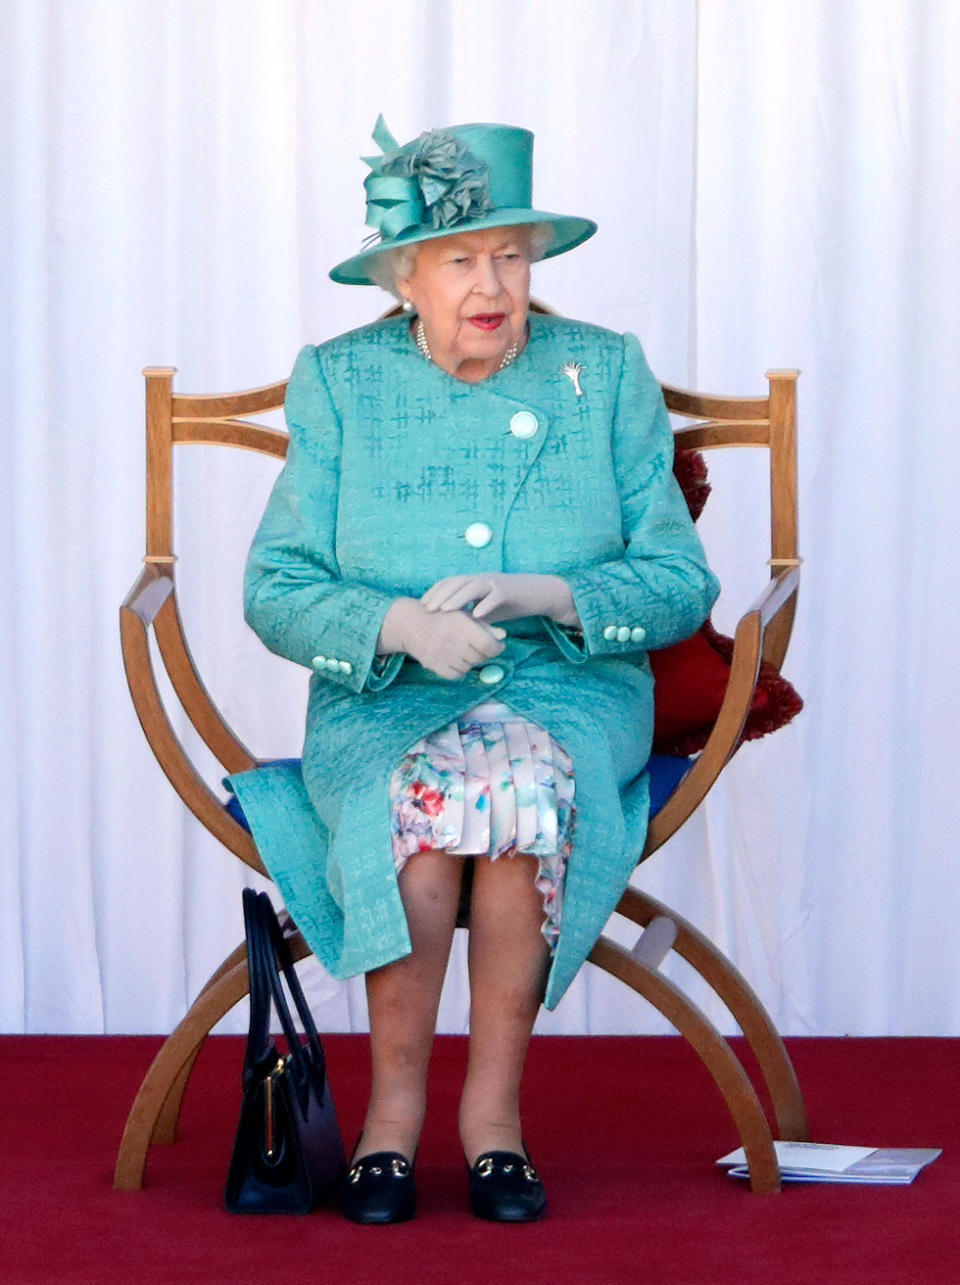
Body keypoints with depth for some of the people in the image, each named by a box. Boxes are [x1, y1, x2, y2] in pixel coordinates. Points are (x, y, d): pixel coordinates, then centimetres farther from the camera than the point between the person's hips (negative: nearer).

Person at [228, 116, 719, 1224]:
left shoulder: (606, 374, 5)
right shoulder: (339, 383, 4)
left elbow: (680, 585, 2)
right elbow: (275, 592, 0)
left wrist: (537, 595, -16)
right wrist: (399, 624, -21)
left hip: (570, 692, 0)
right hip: (380, 709, 0)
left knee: (520, 781, -35)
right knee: (422, 803, -35)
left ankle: (494, 1107, -23)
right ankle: (393, 1106, -19)